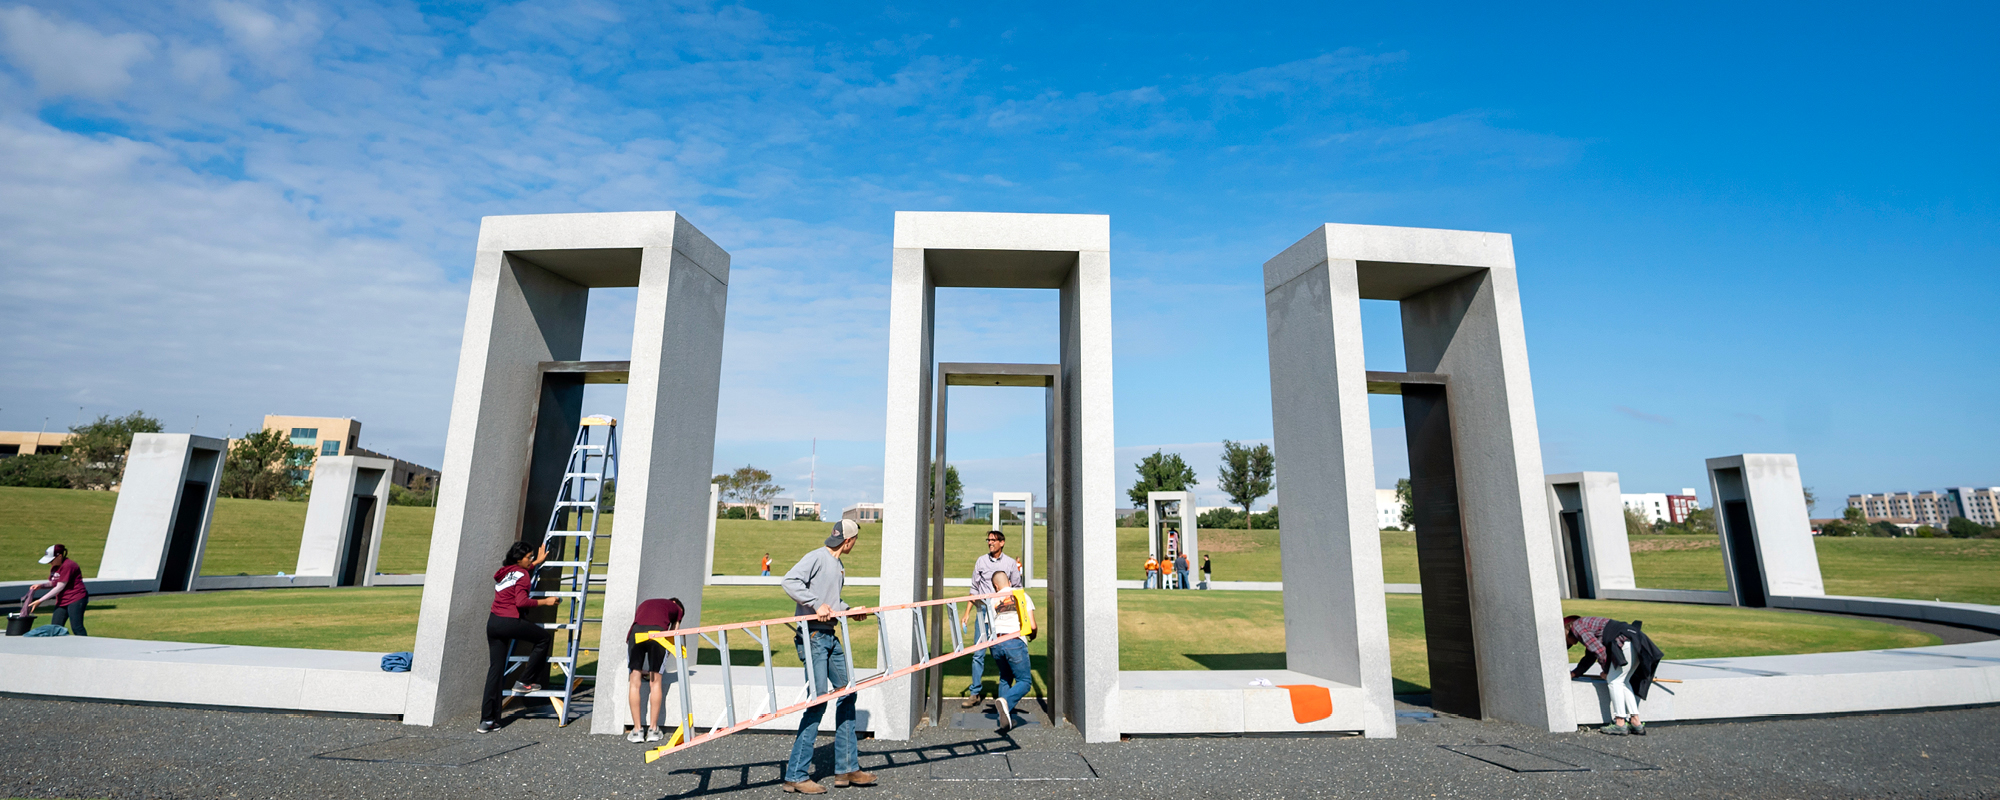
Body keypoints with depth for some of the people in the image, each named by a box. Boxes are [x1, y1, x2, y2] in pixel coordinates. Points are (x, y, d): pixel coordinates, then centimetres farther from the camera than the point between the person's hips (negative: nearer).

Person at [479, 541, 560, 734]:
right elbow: (521, 602, -17)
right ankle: (524, 681, 13)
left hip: (493, 622, 8)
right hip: (509, 622, -8)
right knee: (544, 637, 13)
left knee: (495, 669, 8)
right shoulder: (522, 575, -8)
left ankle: (487, 720, 7)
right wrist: (545, 601, -9)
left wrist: (537, 562, 47)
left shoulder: (503, 572, 17)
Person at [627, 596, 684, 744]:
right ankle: (653, 730, 16)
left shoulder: (644, 604, 42)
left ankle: (637, 730, 15)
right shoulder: (677, 608, 32)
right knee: (656, 681, 10)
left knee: (635, 682, 11)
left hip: (636, 632, 2)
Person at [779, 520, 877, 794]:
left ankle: (846, 768, 19)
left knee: (846, 694, 10)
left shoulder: (839, 566, 17)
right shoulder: (817, 557, -11)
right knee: (818, 701, -9)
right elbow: (790, 581, -22)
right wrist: (817, 604, -25)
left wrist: (850, 611, 23)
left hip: (831, 637, 10)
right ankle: (796, 775, 2)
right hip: (813, 636, -10)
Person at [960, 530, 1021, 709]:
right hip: (983, 611, 1)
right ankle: (975, 693, 7)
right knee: (978, 654, -2)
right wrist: (966, 613, 8)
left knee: (1001, 654, 2)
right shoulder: (981, 561, 7)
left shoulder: (1010, 563, 4)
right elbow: (974, 589, 12)